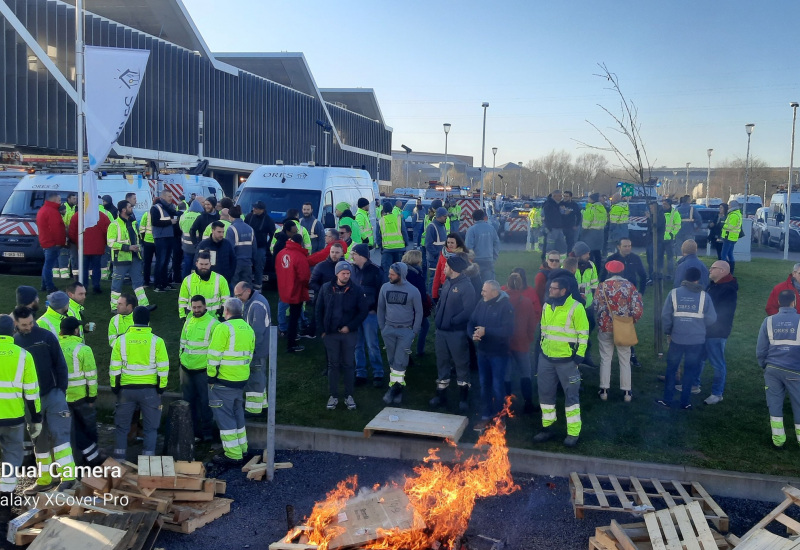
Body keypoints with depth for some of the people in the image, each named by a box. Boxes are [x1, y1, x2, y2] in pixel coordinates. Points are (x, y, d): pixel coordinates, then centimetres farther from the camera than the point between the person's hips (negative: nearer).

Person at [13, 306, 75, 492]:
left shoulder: (46, 336, -4)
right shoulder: (13, 342, 3)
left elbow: (60, 364, -2)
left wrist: (61, 390, -6)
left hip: (52, 394, -3)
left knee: (59, 435, -10)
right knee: (39, 440, 11)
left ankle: (68, 477, -12)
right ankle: (45, 480, 21)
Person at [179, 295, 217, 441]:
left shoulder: (212, 323, -9)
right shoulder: (188, 321, 11)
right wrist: (181, 356, 17)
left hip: (203, 369, -6)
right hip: (186, 367, 6)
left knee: (204, 401, 0)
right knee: (188, 401, 11)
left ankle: (206, 432, 12)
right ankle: (192, 431, 21)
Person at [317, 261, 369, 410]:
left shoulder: (356, 290, -6)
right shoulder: (326, 288, -1)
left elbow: (363, 311, -5)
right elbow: (319, 310, 4)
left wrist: (350, 327, -12)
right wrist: (321, 330, -1)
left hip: (349, 333, -1)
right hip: (330, 333, 1)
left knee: (349, 365, 7)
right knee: (333, 365, 9)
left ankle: (349, 396, 17)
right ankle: (333, 396, 17)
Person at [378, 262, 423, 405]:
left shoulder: (413, 291, -7)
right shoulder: (385, 287, 1)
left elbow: (419, 312, 0)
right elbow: (381, 308, 9)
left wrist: (414, 332, -4)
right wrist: (382, 328, 5)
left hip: (406, 331, -3)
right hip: (389, 329, 3)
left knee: (400, 362, -8)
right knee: (392, 361, 7)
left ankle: (395, 388, -2)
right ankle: (397, 388, 16)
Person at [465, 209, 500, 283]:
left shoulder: (471, 230, -9)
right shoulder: (491, 228, 3)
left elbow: (468, 246, -11)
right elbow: (497, 243, 8)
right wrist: (494, 258, 17)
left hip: (476, 260, -3)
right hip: (489, 260, 4)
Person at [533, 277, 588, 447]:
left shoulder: (575, 308, -13)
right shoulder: (546, 306, 7)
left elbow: (583, 334, -10)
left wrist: (579, 355, -14)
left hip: (567, 360, -6)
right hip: (546, 358, 6)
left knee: (571, 395, 5)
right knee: (545, 393, 12)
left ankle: (573, 433, 14)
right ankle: (547, 428, 26)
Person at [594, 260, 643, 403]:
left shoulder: (602, 286, -6)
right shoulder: (630, 286, -6)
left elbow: (596, 307, -6)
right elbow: (638, 308, -10)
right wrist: (631, 321, 7)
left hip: (605, 327, 0)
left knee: (605, 359, 11)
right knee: (625, 360, 11)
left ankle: (604, 390, 13)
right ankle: (626, 392, 14)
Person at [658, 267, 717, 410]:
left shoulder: (674, 293, -4)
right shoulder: (704, 296, -5)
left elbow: (665, 316, -5)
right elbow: (711, 318, -5)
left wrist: (668, 332, 9)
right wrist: (701, 328, 15)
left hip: (677, 339, 0)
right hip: (697, 340, 0)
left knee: (671, 369, 12)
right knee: (690, 371, 11)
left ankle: (667, 400, 17)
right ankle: (685, 402, 16)